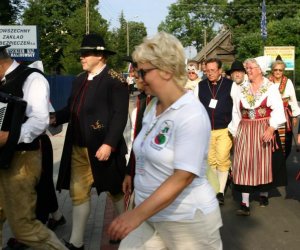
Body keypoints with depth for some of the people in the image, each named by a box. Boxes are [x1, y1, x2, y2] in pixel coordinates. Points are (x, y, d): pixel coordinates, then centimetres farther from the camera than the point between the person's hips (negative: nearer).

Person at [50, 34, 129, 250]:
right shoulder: (80, 79, 12)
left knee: (116, 190, 12)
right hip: (78, 147, 7)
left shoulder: (115, 80, -11)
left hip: (103, 147, -7)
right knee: (78, 192, 11)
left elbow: (120, 115, -18)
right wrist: (54, 118, -2)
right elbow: (72, 109, 15)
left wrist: (109, 144, -24)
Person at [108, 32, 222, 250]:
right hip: (151, 215, 7)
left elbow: (183, 177, -24)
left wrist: (137, 214, -26)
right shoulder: (152, 107, 5)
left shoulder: (191, 116, -20)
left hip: (188, 220, -7)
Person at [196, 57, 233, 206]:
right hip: (206, 130, 3)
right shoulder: (201, 86, 2)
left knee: (223, 160, -4)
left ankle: (221, 192, 6)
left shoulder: (230, 85, -4)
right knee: (210, 160, 10)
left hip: (224, 130, -2)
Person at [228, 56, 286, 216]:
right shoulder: (242, 89, 9)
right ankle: (245, 203, -4)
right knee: (244, 165, -4)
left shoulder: (271, 88, -2)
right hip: (245, 132, 2)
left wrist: (271, 128, -20)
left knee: (264, 163, 7)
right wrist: (235, 133, 9)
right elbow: (236, 113, 11)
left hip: (265, 131, -2)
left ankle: (264, 194, 28)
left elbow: (277, 110, -9)